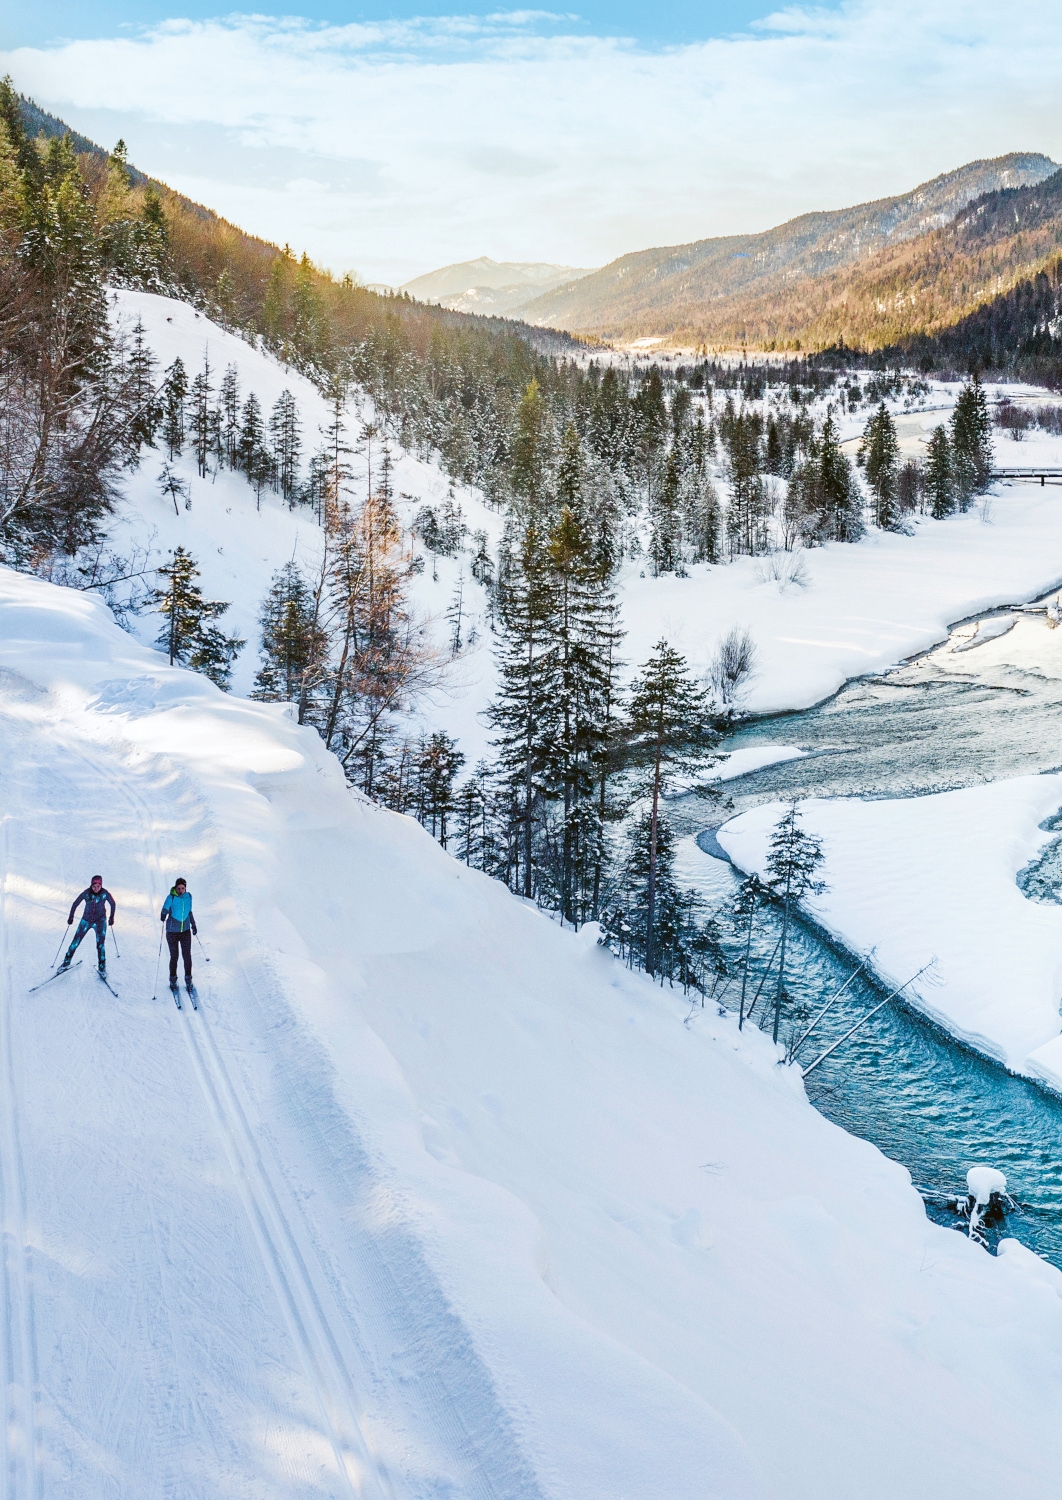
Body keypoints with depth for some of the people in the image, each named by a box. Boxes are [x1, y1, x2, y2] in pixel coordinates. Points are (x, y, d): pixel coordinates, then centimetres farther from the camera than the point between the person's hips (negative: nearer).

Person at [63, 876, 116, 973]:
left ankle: (102, 967, -1)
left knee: (100, 943, -12)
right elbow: (75, 904, -4)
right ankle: (66, 962, 20)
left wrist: (112, 917, 5)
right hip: (86, 920, 1)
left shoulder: (105, 894, -15)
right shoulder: (86, 893, -16)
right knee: (76, 941, 3)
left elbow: (113, 904, 2)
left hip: (100, 921, -1)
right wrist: (71, 917, -2)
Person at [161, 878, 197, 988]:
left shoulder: (188, 896, 0)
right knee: (174, 956, 4)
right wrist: (163, 917, -36)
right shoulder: (171, 897, -13)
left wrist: (193, 925, 20)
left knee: (187, 956, 1)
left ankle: (188, 980, 13)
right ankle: (173, 980, 20)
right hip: (172, 931, -3)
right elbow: (165, 910, -14)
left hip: (186, 931, 3)